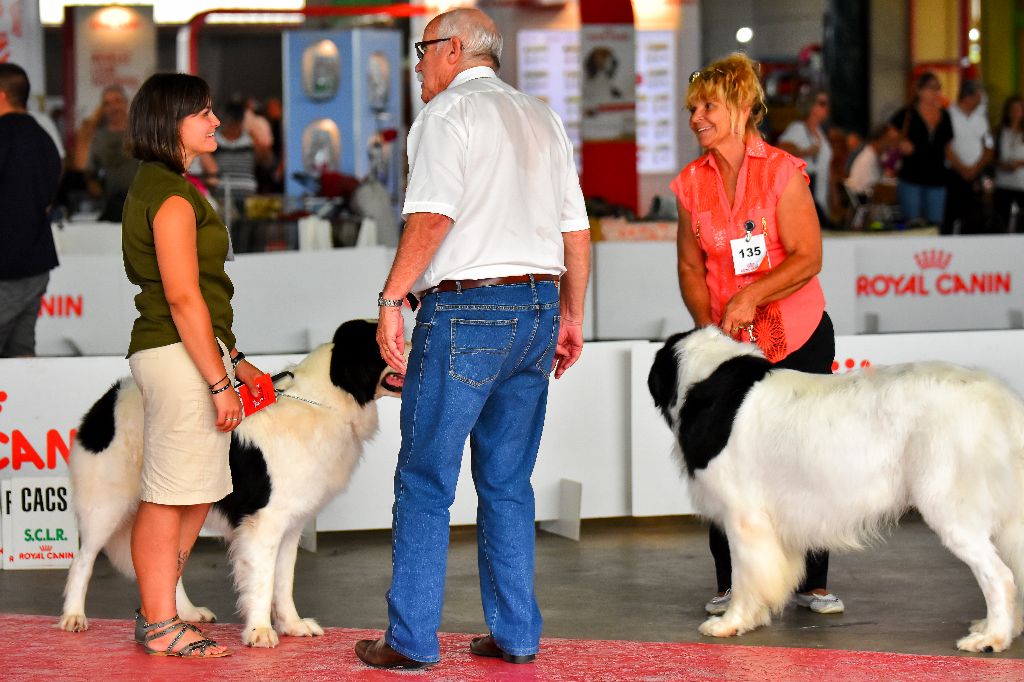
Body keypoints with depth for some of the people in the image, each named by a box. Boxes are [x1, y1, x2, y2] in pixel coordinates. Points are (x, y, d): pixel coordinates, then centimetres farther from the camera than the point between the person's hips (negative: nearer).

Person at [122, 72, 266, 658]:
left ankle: (158, 615, 21)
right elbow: (183, 298, -19)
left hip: (193, 352, 10)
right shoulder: (172, 195, -14)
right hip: (180, 353, -10)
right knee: (170, 496, -4)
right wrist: (219, 381, -18)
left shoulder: (160, 187, 19)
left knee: (195, 497, 14)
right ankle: (160, 627, 2)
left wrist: (232, 360, 22)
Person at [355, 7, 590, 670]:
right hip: (538, 305, 7)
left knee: (426, 480, -1)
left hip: (467, 309, -7)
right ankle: (515, 634, 11)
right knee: (508, 483, 12)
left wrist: (392, 299, -14)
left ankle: (412, 639, 0)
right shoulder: (544, 118, 18)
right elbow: (576, 230, 15)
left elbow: (432, 217, -16)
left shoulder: (447, 113, -3)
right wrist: (571, 316, 21)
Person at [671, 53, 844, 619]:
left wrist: (752, 295, -22)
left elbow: (808, 257, -11)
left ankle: (812, 583, 12)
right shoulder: (692, 183, 5)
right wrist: (707, 323, -5)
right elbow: (691, 265, 10)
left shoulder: (782, 171, -7)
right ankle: (732, 585, 6)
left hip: (797, 337, -3)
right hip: (726, 341, 3)